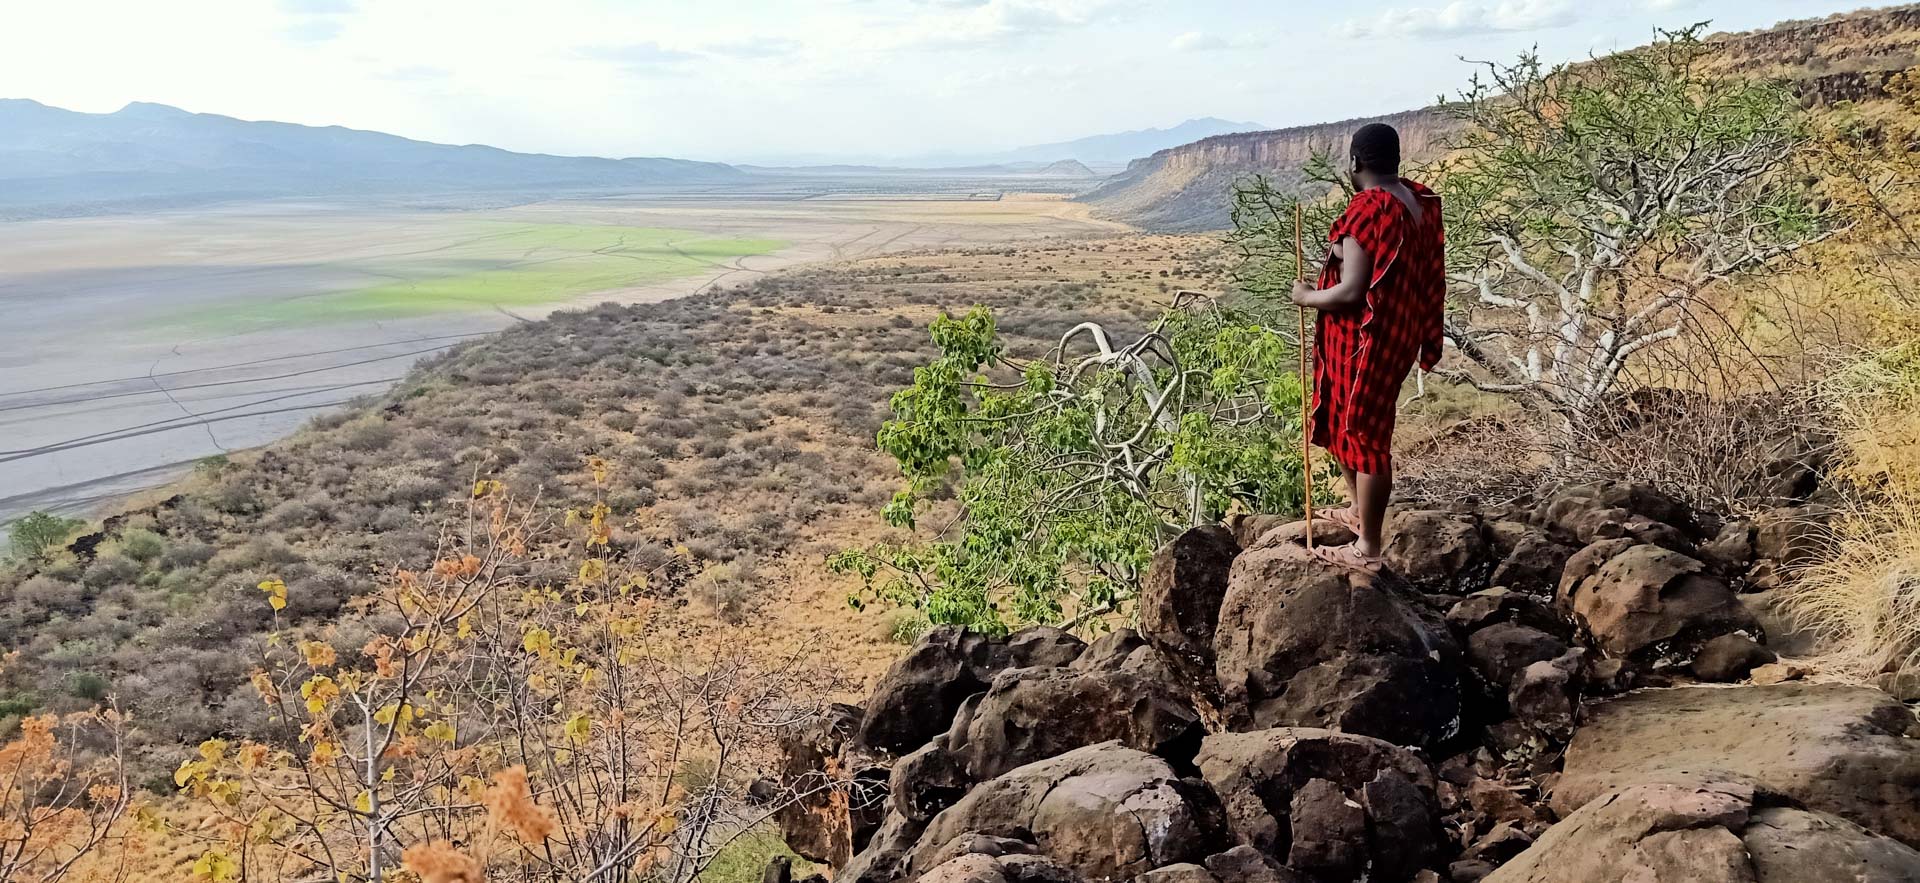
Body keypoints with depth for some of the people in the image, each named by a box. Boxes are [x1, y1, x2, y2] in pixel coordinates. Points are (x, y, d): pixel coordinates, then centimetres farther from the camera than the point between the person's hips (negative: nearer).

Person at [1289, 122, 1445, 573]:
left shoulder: (1367, 211, -24)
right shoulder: (1415, 200, 4)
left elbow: (1351, 292, -27)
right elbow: (1419, 272, 12)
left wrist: (1308, 296, -9)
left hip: (1365, 341, -9)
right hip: (1397, 331, 9)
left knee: (1363, 435, 2)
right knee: (1344, 423, 25)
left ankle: (1368, 548, 14)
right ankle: (1359, 509, 43)